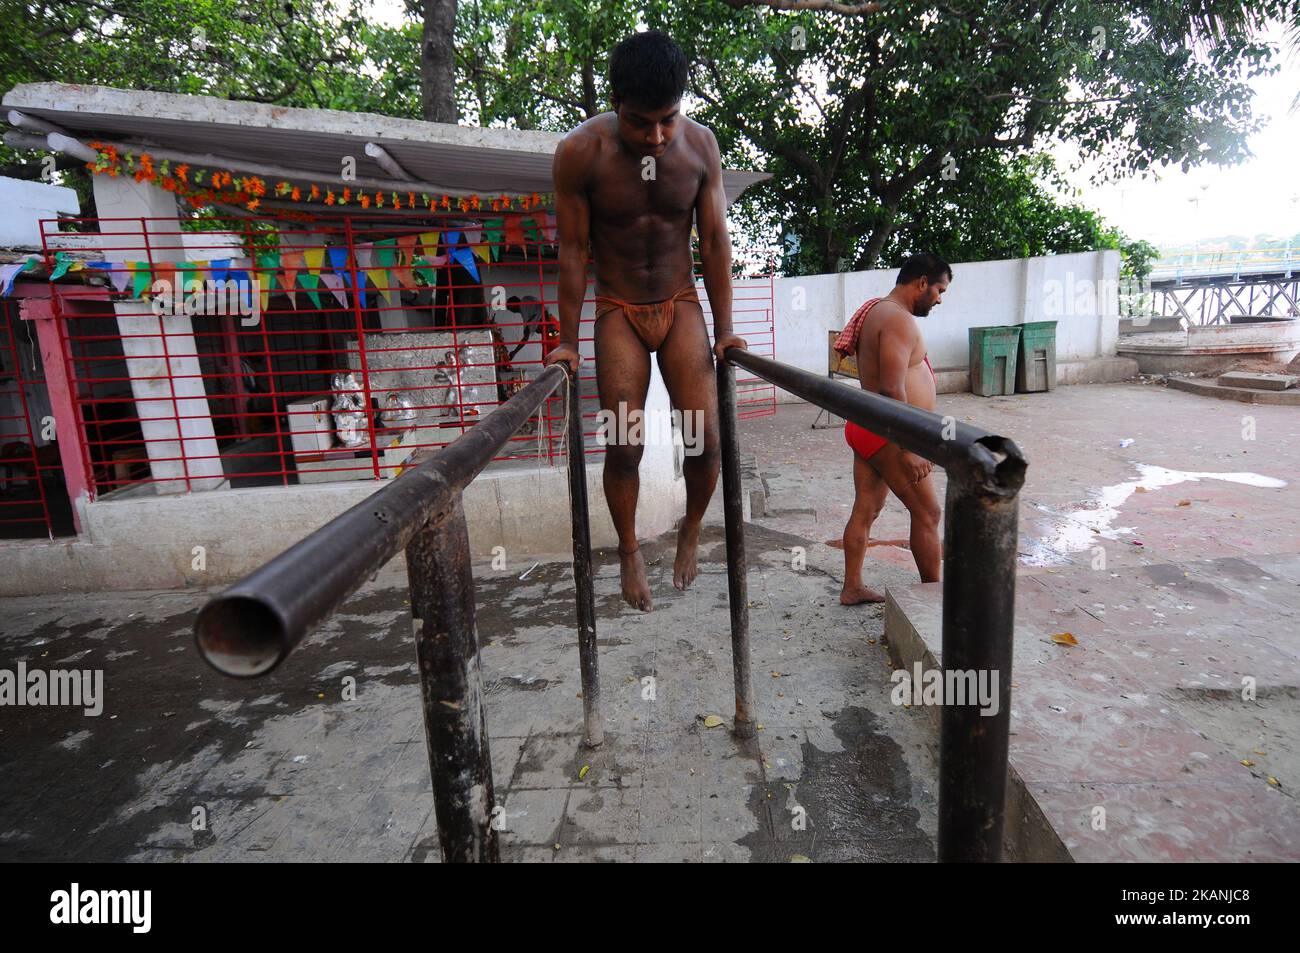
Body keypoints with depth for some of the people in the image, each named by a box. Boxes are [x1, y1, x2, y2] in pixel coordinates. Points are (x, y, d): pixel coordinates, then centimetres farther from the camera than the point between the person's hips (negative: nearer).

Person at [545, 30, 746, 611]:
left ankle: (691, 530, 20)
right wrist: (567, 341, -6)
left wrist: (724, 331, -2)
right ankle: (629, 551, 19)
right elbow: (572, 251, -8)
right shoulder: (579, 152, -13)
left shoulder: (700, 145, -7)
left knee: (706, 439, -8)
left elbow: (714, 242, -2)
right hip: (619, 312, -1)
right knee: (623, 445, -3)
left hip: (681, 305, 2)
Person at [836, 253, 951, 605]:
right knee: (927, 513, 1)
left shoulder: (878, 311, 16)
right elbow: (892, 390, -25)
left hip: (865, 428, 10)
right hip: (886, 434, -10)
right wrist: (910, 450, -23)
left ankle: (852, 588, 21)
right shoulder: (899, 319, -17)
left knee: (865, 510, 13)